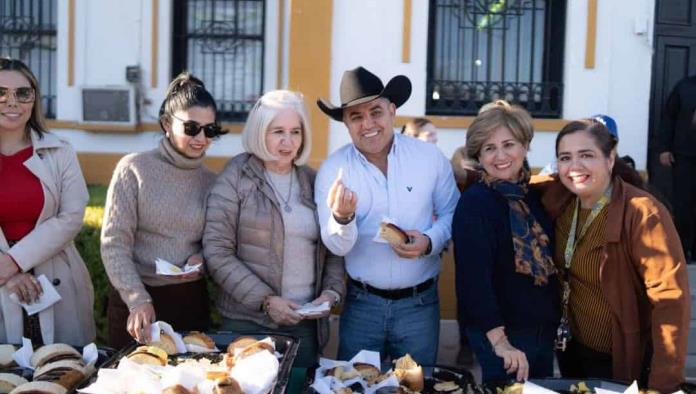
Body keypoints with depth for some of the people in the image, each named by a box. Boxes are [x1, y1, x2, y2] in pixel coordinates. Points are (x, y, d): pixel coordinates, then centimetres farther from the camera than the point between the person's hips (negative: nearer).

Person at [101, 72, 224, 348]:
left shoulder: (210, 181, 5)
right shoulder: (134, 169, -6)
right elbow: (114, 243, -10)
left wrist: (203, 257, -8)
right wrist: (138, 300, -19)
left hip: (192, 301, 3)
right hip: (135, 300, -3)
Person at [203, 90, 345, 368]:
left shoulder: (312, 182, 8)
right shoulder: (236, 179, -5)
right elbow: (217, 252, -10)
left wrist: (332, 291, -2)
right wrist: (265, 300, -15)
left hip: (306, 322, 4)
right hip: (248, 322, -4)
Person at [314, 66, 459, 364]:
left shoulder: (430, 157, -4)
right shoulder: (332, 169, -6)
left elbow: (451, 213, 4)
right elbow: (337, 246, -10)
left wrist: (430, 241, -16)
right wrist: (342, 217, -31)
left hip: (420, 303, 0)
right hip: (361, 303, 0)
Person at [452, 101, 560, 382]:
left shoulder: (536, 195, 5)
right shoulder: (473, 203, -15)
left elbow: (549, 263, 13)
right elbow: (474, 277, -21)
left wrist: (557, 318, 6)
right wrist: (498, 340, -24)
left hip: (544, 327, 7)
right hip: (501, 331, -7)